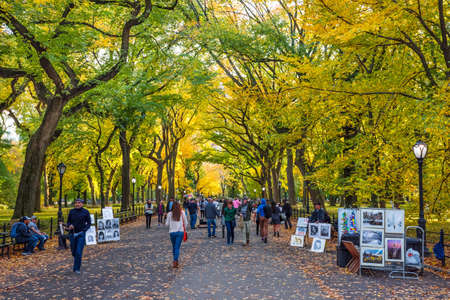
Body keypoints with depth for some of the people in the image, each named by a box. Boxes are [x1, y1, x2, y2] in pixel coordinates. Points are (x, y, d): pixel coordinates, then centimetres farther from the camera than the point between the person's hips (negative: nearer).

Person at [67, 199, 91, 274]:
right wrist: (69, 226, -12)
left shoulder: (85, 212, -4)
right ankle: (77, 261, 42)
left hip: (81, 234, -3)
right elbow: (68, 221, 10)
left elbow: (88, 223, 1)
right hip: (72, 234, 3)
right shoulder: (71, 211, 3)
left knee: (79, 252, -9)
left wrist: (84, 230, -13)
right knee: (73, 251, 12)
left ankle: (77, 268, 1)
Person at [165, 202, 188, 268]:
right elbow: (185, 223, 4)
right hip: (180, 232, -1)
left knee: (174, 247, 16)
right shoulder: (182, 214, -3)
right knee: (177, 247, 0)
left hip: (172, 232, 1)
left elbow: (167, 224, 0)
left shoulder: (169, 214, -4)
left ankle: (175, 261, 25)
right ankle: (175, 261, -11)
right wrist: (184, 229, 21)